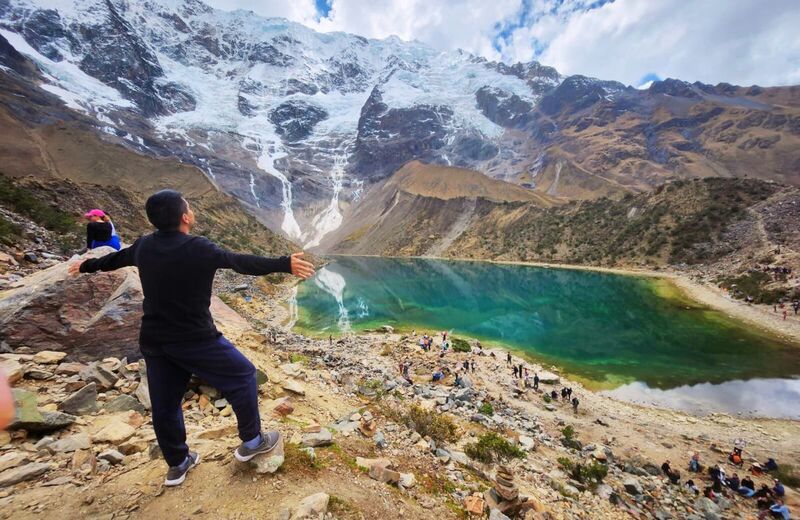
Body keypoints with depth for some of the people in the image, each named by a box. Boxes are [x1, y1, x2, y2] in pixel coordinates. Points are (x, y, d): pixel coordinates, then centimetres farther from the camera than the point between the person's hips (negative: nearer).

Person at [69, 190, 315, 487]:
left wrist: (86, 266, 43)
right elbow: (244, 262, -16)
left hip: (154, 342, 7)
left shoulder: (144, 247, 3)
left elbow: (115, 258, 22)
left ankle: (177, 465, 39)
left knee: (164, 404, 19)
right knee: (242, 376, 10)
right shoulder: (199, 249, -19)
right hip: (196, 340, -7)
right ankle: (252, 442, 22)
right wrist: (285, 265, -11)